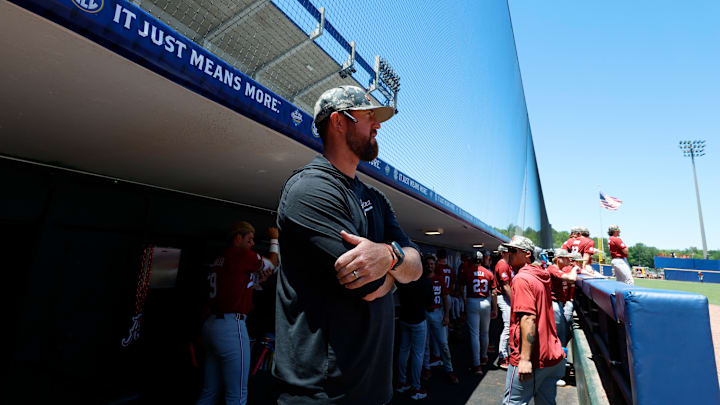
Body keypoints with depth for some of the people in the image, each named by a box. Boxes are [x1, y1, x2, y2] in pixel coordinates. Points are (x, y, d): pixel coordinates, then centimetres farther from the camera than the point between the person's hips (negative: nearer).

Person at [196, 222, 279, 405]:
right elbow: (273, 263, 8)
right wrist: (274, 238, 20)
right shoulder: (243, 255, -9)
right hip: (231, 325, -9)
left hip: (211, 324, 10)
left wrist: (259, 279, 14)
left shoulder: (220, 259, 16)